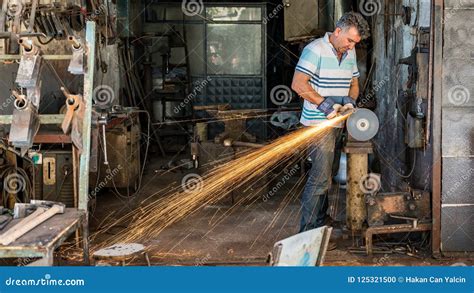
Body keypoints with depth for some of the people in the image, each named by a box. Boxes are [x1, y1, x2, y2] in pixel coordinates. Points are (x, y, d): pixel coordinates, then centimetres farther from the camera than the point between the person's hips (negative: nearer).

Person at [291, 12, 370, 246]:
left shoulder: (350, 54, 10)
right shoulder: (315, 50, -14)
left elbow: (354, 83, 19)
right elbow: (298, 84, -21)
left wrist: (350, 100, -3)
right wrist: (324, 103, -22)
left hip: (337, 122, 8)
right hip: (318, 123, -8)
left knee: (324, 174, 17)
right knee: (321, 176, -11)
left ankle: (321, 220, 30)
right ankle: (308, 231, -6)